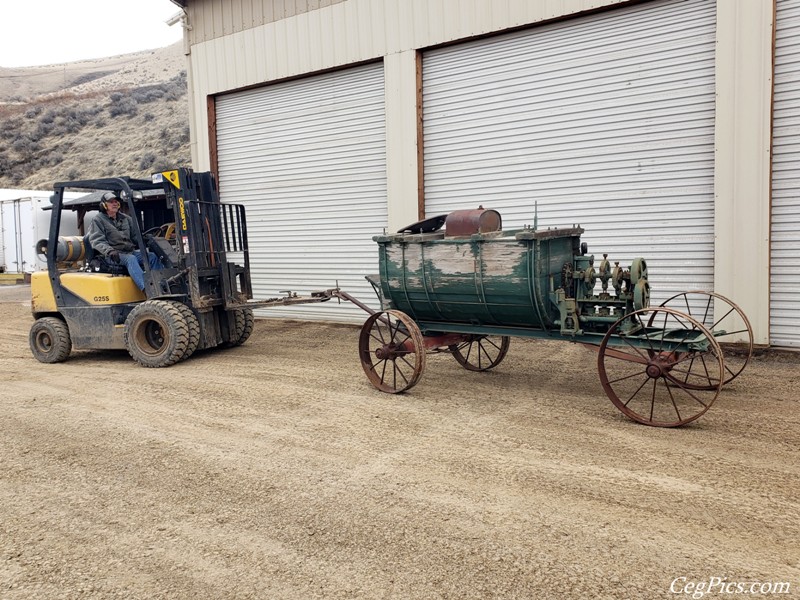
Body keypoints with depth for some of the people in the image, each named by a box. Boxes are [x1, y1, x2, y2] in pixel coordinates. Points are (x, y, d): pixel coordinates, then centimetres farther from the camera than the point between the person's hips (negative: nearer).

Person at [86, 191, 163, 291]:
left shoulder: (126, 218, 22)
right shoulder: (97, 221, 5)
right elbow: (97, 241, -8)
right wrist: (109, 251, -27)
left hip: (130, 251, 6)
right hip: (112, 256, -6)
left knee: (152, 256, -18)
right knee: (131, 259, -36)